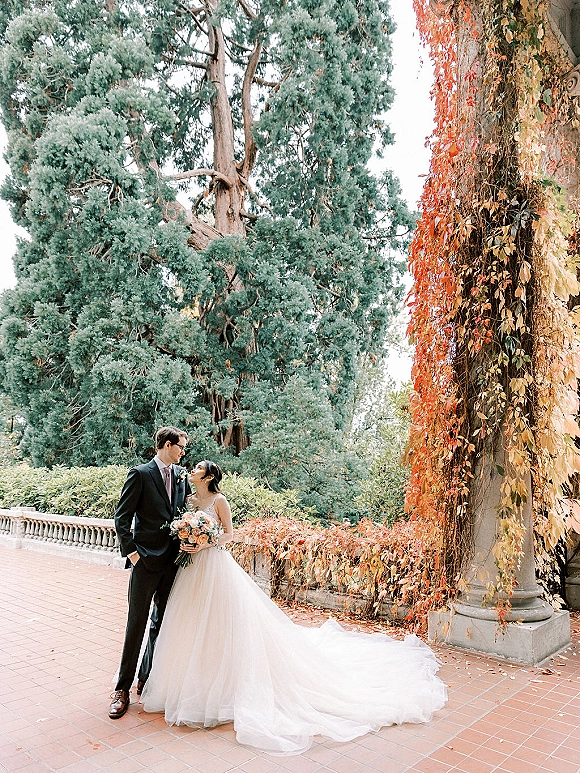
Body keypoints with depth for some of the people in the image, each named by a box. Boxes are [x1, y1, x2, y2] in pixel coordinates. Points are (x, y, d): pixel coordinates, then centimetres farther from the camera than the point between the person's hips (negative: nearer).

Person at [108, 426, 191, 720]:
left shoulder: (181, 475, 8)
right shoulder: (140, 474, -8)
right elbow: (121, 517, -9)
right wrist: (131, 552, -14)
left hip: (173, 560, 6)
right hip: (146, 560, -5)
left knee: (162, 623, 14)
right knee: (137, 624, 2)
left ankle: (147, 678, 30)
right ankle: (122, 688, 15)